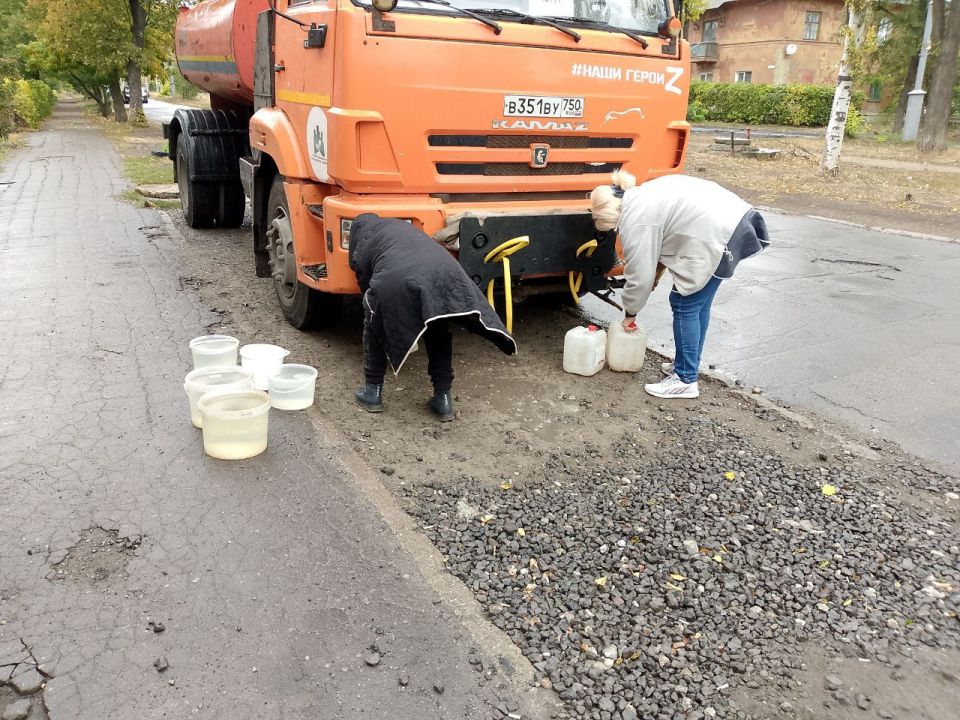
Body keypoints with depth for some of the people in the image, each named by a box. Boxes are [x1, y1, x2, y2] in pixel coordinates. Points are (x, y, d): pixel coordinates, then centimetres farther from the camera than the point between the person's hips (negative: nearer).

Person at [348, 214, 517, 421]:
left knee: (374, 327, 25)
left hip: (396, 280, -3)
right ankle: (443, 398, 25)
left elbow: (368, 289, 32)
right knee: (438, 332, 27)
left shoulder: (360, 251, 27)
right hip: (443, 270, 3)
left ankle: (373, 392, 30)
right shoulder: (399, 225, 40)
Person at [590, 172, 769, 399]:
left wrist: (630, 314, 9)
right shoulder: (641, 197, 19)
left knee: (685, 304, 0)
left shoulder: (634, 220, -9)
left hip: (718, 234, -10)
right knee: (698, 303, 18)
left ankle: (685, 380, 6)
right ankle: (687, 364, 31)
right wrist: (657, 272, 17)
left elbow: (639, 276, -4)